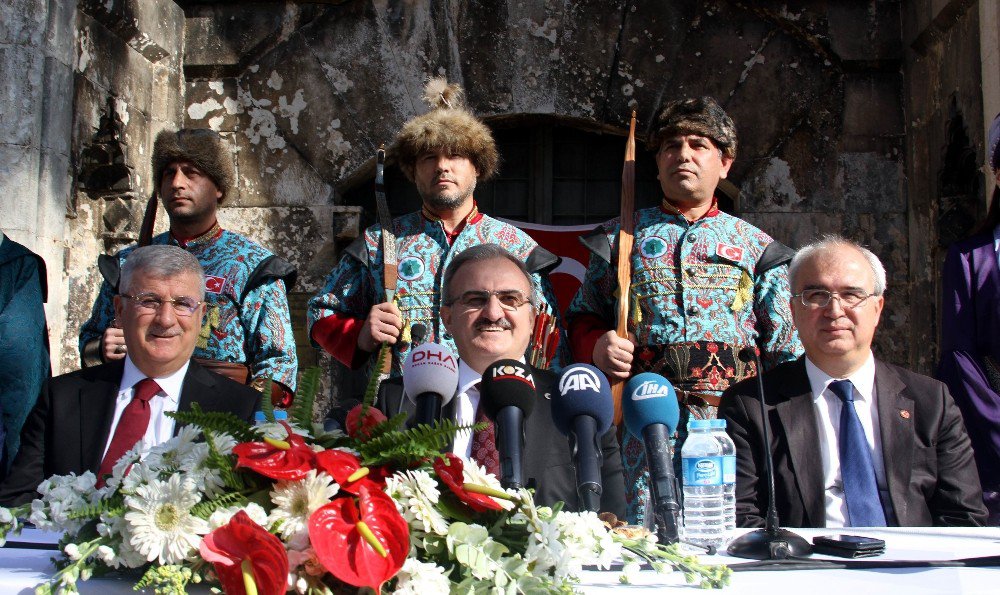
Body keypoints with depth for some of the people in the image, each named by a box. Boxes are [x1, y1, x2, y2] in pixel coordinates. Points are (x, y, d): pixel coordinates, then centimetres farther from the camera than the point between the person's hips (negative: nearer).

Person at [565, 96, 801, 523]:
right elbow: (582, 316, 16)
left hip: (733, 419, 1)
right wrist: (597, 346, -6)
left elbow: (787, 351, 11)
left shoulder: (755, 244, 15)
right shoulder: (621, 236, 15)